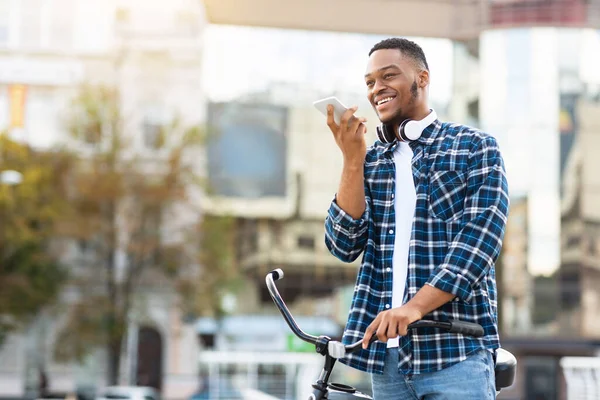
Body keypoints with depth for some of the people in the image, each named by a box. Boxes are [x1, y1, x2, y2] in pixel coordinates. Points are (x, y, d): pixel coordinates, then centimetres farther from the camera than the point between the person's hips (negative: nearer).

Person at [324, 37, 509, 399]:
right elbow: (344, 246, 2)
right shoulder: (371, 161, 14)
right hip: (385, 351, 4)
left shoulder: (475, 148, 3)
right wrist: (353, 160, -9)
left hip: (456, 349, -4)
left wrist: (415, 307, -20)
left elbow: (480, 237, -10)